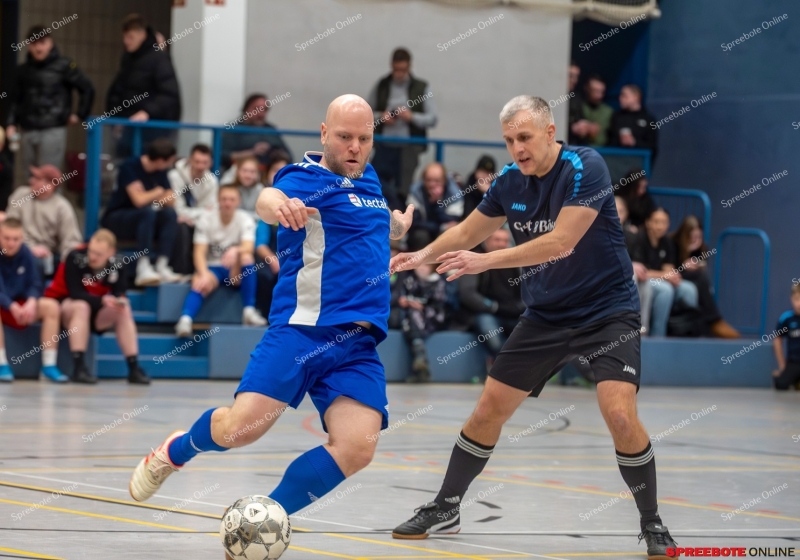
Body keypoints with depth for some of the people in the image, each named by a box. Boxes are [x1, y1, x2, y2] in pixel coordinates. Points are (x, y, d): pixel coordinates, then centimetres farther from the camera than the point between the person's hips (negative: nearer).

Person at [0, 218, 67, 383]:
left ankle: (49, 365, -15)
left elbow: (34, 285, -4)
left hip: (19, 306, 5)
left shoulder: (25, 254, -5)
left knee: (51, 305, -16)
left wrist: (31, 303, -25)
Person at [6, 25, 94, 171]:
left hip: (53, 130, -5)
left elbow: (87, 88, 1)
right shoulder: (23, 70, 11)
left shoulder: (63, 66, -2)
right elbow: (15, 99, 14)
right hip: (28, 131, 5)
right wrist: (12, 124, 3)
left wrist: (80, 115, 1)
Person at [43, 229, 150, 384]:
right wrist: (102, 300, -39)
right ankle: (79, 368, -39)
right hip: (62, 303, -5)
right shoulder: (75, 258, -25)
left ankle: (134, 368, -16)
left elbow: (119, 292, -11)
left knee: (124, 311, -17)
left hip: (94, 309, 5)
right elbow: (75, 293, -27)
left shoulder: (117, 264, -11)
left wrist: (119, 300, -34)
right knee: (81, 306, -36)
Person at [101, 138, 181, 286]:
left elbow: (170, 202, 0)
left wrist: (151, 197, -17)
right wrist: (157, 193, -10)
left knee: (170, 214, -20)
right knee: (148, 212, -35)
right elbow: (139, 200, -28)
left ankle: (162, 266, -29)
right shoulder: (130, 167, -18)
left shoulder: (160, 172, 4)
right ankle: (143, 269, -43)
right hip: (116, 220, -6)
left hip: (140, 221, 6)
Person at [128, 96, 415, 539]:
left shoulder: (369, 178, 18)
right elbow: (270, 198, -31)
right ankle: (175, 451, 17)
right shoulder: (309, 176, -5)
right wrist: (277, 204, -52)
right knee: (241, 426, -18)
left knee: (358, 446, -17)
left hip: (358, 345, 6)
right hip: (302, 330, -6)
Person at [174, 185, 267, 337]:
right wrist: (203, 274, -32)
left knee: (246, 257, -32)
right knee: (199, 284, -34)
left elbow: (248, 248, -22)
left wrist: (235, 250, -46)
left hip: (235, 272, 1)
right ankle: (185, 320, -57)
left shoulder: (245, 220, -5)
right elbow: (199, 252, -13)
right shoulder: (206, 220, -4)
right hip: (212, 267, -1)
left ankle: (249, 310, -31)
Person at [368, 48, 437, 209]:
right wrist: (380, 117, -9)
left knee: (402, 192, 0)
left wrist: (412, 117, -17)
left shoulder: (422, 88, 1)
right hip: (384, 146, 1)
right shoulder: (381, 86, 5)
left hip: (408, 148, -1)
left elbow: (432, 119, 0)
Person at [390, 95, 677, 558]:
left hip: (607, 309, -6)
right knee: (489, 411, 5)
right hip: (546, 314, 6)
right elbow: (468, 232, 13)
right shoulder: (510, 181, -2)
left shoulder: (585, 167, -20)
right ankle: (445, 511, 22)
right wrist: (423, 255, -5)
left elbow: (560, 242, -28)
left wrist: (486, 261, -29)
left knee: (620, 415, -23)